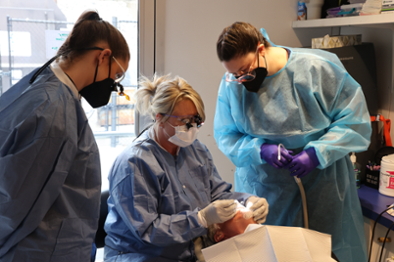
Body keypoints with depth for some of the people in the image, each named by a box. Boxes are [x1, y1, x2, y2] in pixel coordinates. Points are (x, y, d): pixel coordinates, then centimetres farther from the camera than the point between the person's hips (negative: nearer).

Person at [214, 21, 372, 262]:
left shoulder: (317, 68, -14)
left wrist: (317, 153, -22)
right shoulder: (232, 84, -7)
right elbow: (226, 136, -2)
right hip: (263, 190, 2)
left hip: (321, 185, -1)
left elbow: (355, 118, -9)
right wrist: (261, 150, -21)